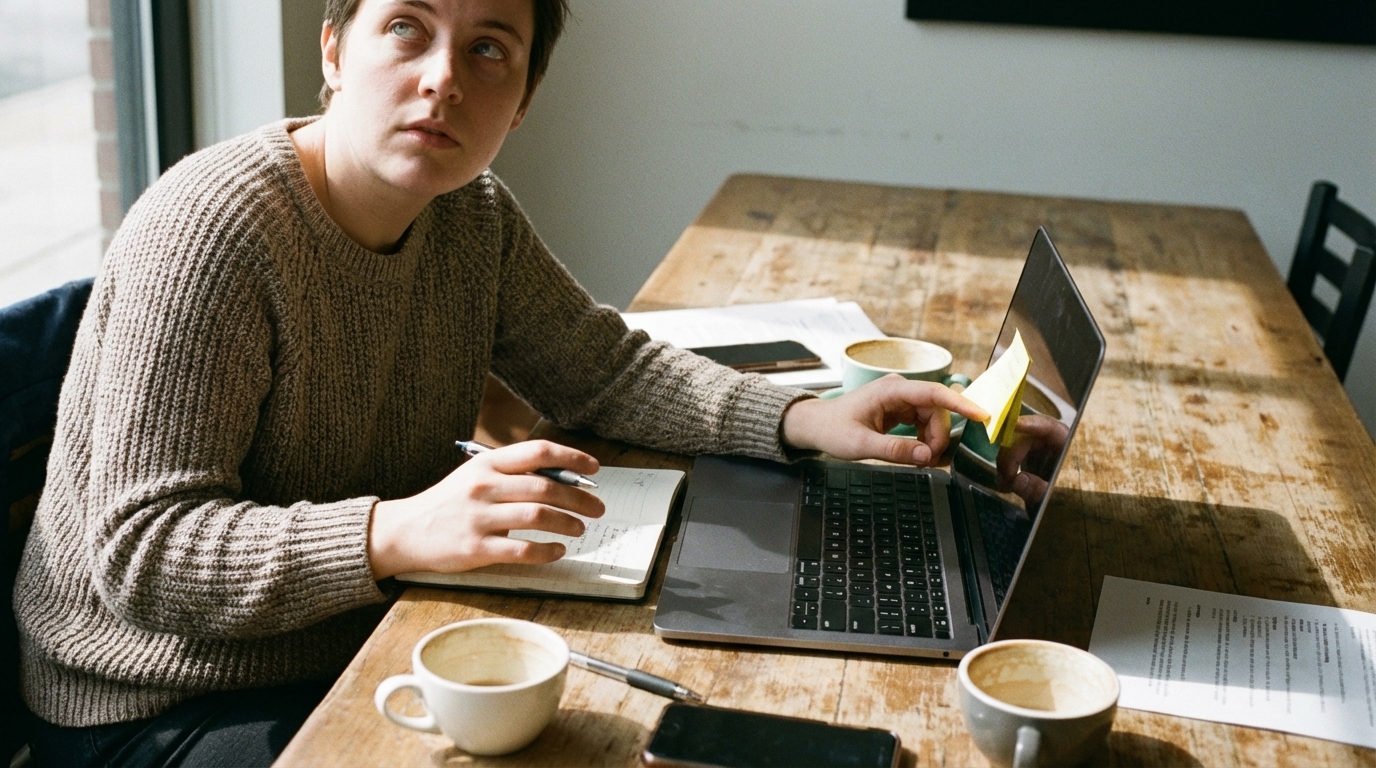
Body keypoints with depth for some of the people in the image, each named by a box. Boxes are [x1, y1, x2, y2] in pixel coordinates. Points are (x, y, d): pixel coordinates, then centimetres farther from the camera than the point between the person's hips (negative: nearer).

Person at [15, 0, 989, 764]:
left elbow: (601, 368, 6)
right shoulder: (211, 230, -25)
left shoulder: (472, 214, -1)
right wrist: (398, 532, -41)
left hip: (364, 640, 7)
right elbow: (141, 548, -26)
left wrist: (810, 419, -8)